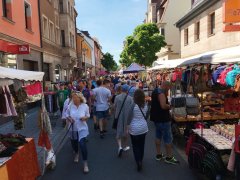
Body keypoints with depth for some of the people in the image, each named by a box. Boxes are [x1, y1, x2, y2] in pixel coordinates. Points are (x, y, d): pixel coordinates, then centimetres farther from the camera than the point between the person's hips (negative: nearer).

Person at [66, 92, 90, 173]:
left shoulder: (85, 106, -10)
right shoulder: (70, 106, -8)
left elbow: (88, 116, 2)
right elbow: (67, 115, 5)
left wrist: (85, 118, -19)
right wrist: (69, 119, -16)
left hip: (82, 128, -3)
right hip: (72, 128, 3)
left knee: (83, 145, -14)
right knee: (74, 144, 20)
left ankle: (85, 163, 2)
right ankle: (76, 154, 56)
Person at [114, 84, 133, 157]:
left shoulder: (117, 97, -10)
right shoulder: (130, 98, -13)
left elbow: (114, 107, -2)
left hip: (119, 117, 0)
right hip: (127, 117, 0)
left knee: (118, 132, 10)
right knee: (125, 132, 18)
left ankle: (120, 146, -9)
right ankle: (124, 146, 32)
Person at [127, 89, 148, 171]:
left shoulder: (133, 105, -16)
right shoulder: (145, 105, -2)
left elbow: (129, 118, -10)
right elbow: (146, 116, 10)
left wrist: (127, 126, 1)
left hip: (134, 129, -4)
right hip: (144, 127, 4)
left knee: (135, 146, 8)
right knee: (141, 145, 16)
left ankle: (138, 162, -3)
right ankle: (140, 160, 30)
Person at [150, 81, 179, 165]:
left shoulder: (155, 91, 11)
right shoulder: (161, 93, -20)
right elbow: (163, 106, -31)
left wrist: (166, 94, 7)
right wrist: (169, 106, -11)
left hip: (157, 118, 10)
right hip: (163, 119, -10)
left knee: (158, 136, 16)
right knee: (168, 138, 1)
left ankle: (158, 155, 26)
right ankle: (169, 157, 11)